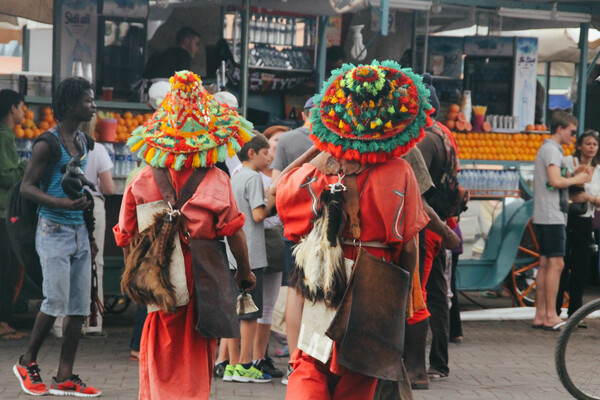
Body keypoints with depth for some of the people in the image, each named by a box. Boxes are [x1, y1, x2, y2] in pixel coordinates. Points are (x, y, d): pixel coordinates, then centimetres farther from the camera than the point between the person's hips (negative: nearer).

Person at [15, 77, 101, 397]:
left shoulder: (82, 140, 13)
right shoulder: (47, 143, -11)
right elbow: (27, 187, -14)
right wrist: (64, 204, -25)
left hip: (79, 232, 8)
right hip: (54, 230, -8)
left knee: (79, 307, 3)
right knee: (56, 301, -11)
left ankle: (64, 378, 7)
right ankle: (27, 363, 11)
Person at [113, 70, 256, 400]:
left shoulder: (143, 181, -4)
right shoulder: (216, 180, -10)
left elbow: (128, 237, 1)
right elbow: (233, 231, -9)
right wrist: (245, 271, 4)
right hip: (204, 280, -2)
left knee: (159, 357, 14)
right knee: (196, 359, 10)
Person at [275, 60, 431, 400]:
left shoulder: (323, 165, -6)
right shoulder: (399, 172, -12)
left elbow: (281, 187, 17)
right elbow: (408, 248, -7)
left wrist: (319, 147, 16)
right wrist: (403, 295, 7)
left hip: (321, 291, 1)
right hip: (372, 294, -1)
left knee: (309, 371, 12)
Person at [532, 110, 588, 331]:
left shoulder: (548, 148, 22)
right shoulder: (552, 149, -11)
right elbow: (555, 180, -23)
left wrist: (571, 196, 15)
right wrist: (576, 179, -9)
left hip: (544, 217, 10)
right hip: (551, 216, -10)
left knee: (546, 264, 8)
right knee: (556, 264, -10)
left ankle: (540, 315, 9)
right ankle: (550, 317, -10)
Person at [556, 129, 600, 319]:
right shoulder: (568, 161, -1)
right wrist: (574, 174, -19)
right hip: (566, 219, -5)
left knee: (581, 268, 4)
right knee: (562, 266, -7)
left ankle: (574, 313, 11)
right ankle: (554, 311, -2)